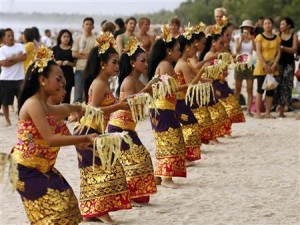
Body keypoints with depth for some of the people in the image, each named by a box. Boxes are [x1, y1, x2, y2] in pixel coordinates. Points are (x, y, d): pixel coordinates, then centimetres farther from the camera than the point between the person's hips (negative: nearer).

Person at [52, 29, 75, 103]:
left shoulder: (72, 49, 8)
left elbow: (75, 63, 8)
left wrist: (69, 63, -11)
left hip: (68, 75, 1)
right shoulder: (55, 49, 8)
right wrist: (56, 62, -10)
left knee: (66, 97, -2)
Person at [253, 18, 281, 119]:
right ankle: (258, 112, -3)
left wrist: (274, 65, -8)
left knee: (271, 90, 4)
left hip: (273, 68, 4)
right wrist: (265, 65, -17)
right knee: (260, 89, -6)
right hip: (261, 67, -4)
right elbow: (258, 52, -8)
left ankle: (268, 112, 9)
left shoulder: (277, 38, 10)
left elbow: (278, 53, 6)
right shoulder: (260, 37, -1)